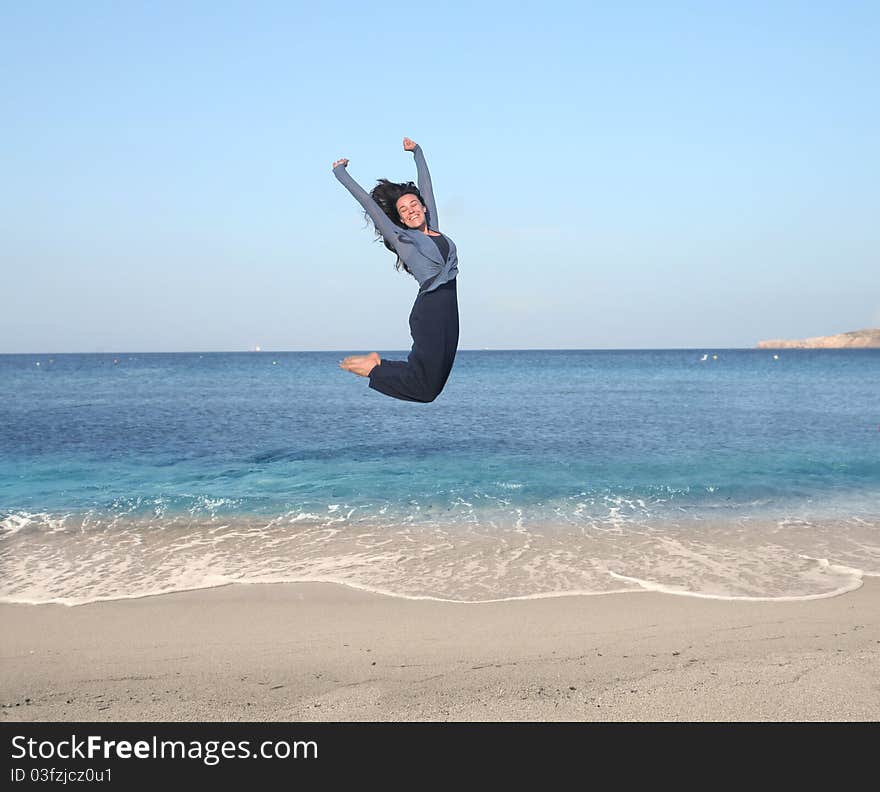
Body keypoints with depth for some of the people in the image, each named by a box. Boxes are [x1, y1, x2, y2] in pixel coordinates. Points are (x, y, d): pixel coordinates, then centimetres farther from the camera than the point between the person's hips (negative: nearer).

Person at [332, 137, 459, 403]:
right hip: (429, 310, -6)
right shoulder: (400, 238, 2)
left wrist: (417, 151, 34)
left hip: (448, 311, 7)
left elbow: (425, 182, 26)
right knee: (424, 389, -9)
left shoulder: (433, 230, 16)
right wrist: (340, 172, 13)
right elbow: (367, 201, 5)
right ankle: (372, 367, 10)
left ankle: (376, 364, 22)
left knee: (435, 384, 6)